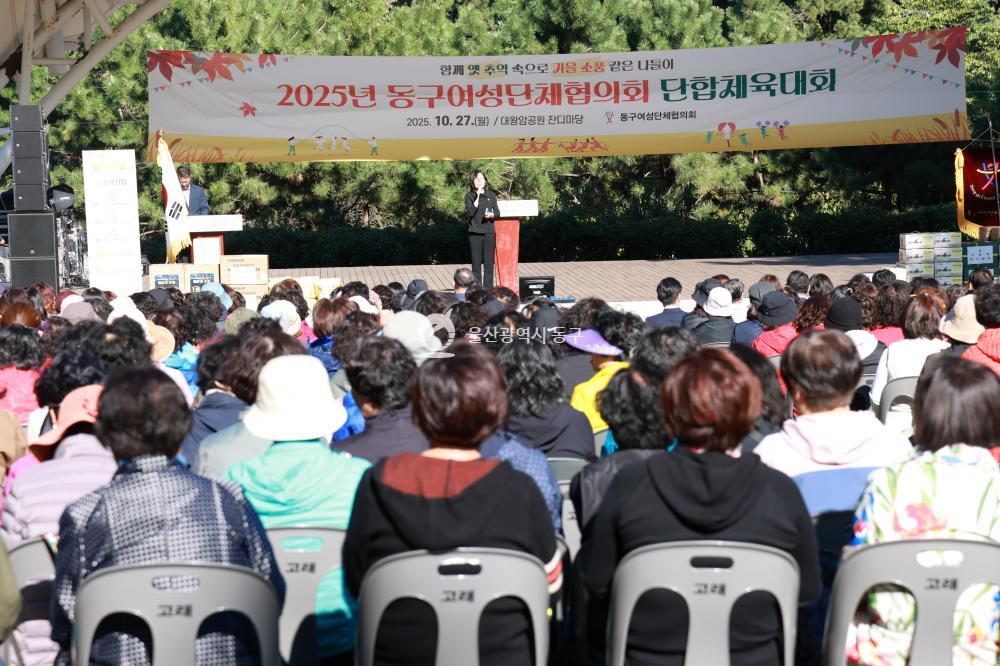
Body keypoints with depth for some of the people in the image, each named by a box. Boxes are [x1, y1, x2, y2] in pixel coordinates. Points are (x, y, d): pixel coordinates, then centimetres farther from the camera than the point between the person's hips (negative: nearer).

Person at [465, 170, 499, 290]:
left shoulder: (491, 195, 9)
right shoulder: (469, 196, 2)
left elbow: (497, 212, 10)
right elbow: (470, 212, -10)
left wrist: (491, 215, -12)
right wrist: (477, 198, -15)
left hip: (489, 231, 2)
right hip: (475, 232, -2)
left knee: (488, 261, 0)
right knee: (476, 261, -1)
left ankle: (488, 287, 5)